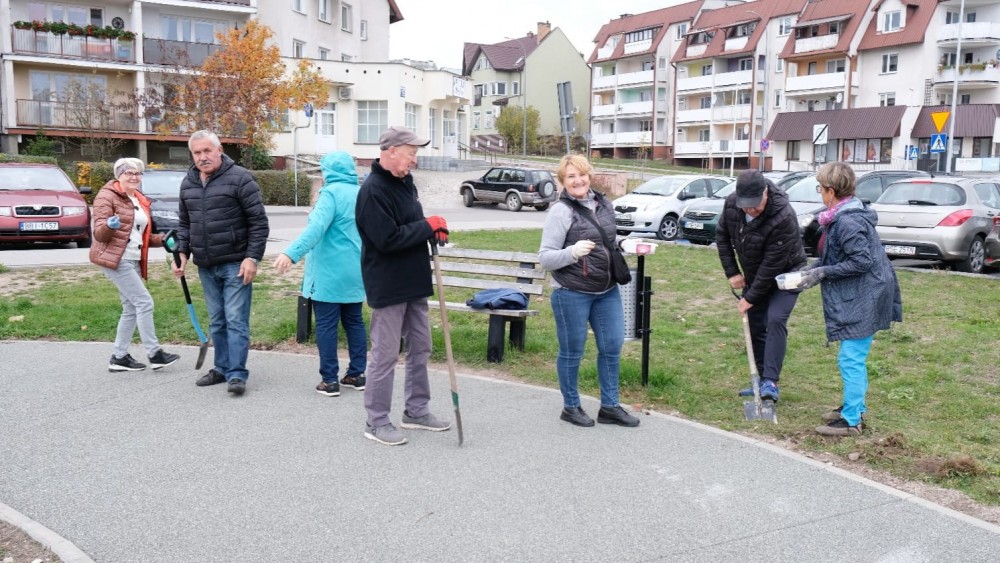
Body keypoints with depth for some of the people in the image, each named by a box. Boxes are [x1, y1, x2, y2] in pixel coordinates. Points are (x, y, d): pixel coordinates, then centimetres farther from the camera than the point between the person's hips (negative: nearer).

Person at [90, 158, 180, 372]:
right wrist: (110, 225, -35)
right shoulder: (107, 196, -8)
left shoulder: (141, 201, 17)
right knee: (144, 302, -12)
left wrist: (163, 240, 6)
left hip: (134, 261, 9)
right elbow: (99, 234, -13)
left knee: (131, 310, 9)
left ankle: (119, 357, 17)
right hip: (116, 259, -9)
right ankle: (154, 354, -7)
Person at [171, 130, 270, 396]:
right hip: (205, 267, 6)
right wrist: (182, 252, 6)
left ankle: (237, 374, 0)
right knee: (217, 322, 13)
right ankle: (222, 368, 24)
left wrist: (252, 257, -15)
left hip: (235, 264, -6)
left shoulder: (239, 178, -8)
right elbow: (185, 224, 21)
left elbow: (258, 221, -9)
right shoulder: (187, 184, 11)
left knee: (236, 321, -5)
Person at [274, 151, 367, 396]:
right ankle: (357, 374, 18)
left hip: (330, 273, -7)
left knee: (326, 325, -1)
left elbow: (316, 228, -27)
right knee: (354, 322, 13)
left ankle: (329, 380, 2)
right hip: (356, 273, 7)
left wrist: (292, 253, -34)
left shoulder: (331, 193, -12)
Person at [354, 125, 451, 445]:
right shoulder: (373, 190, -19)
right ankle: (376, 422, 12)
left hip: (413, 282, 10)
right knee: (385, 355, 0)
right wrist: (428, 226, -16)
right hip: (388, 286, -9)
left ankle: (416, 411, 29)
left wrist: (432, 229, 1)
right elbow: (388, 240, -26)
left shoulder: (405, 182, 10)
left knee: (420, 349, 16)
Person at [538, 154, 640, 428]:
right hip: (572, 294, -6)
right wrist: (572, 252, -30)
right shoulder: (561, 211, -13)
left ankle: (610, 406, 26)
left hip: (607, 291, 7)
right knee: (572, 352, 6)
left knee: (612, 347, 11)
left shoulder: (604, 204, 7)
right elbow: (545, 258, -15)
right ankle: (571, 407, 25)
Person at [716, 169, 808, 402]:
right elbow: (722, 235, 2)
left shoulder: (783, 218, -34)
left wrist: (750, 298, -24)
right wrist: (732, 272, -4)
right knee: (755, 326, 8)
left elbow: (772, 265, -30)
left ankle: (770, 382, -22)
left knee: (775, 320, -22)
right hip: (753, 276, 6)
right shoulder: (731, 204, -16)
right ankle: (763, 379, 19)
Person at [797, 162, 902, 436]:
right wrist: (817, 270, 10)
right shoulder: (849, 214, 11)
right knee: (854, 358, 20)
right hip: (861, 298, 11)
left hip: (862, 301, -11)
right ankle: (856, 407, 33)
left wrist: (823, 272, -20)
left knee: (851, 359, -5)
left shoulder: (847, 222, -22)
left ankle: (851, 420, 3)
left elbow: (861, 261, -25)